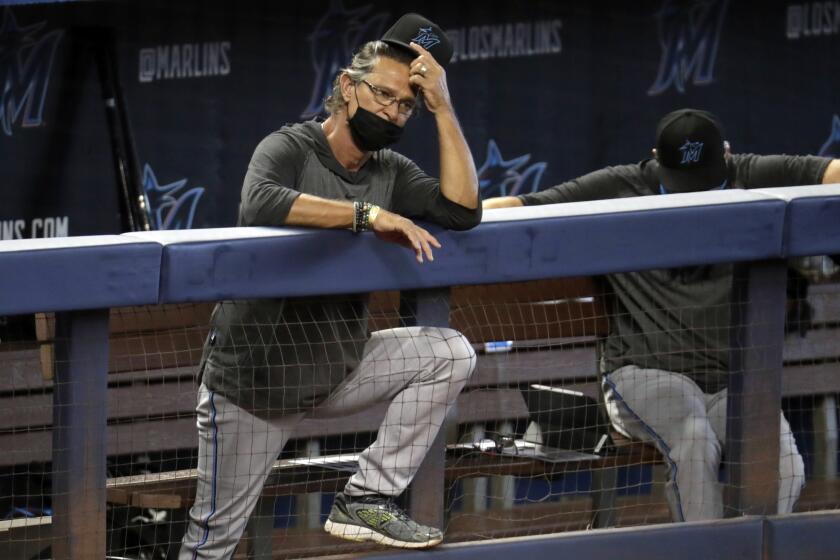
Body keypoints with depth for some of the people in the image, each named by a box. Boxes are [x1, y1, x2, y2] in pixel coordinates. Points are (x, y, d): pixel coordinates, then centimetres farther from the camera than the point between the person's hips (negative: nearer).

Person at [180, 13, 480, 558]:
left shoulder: (392, 172, 4)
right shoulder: (289, 149, -13)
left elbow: (462, 211, -10)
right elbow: (260, 204, -35)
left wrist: (442, 106, -13)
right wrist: (368, 215, -37)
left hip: (339, 367, 5)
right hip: (256, 376, -5)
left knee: (450, 353, -11)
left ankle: (367, 500, -8)